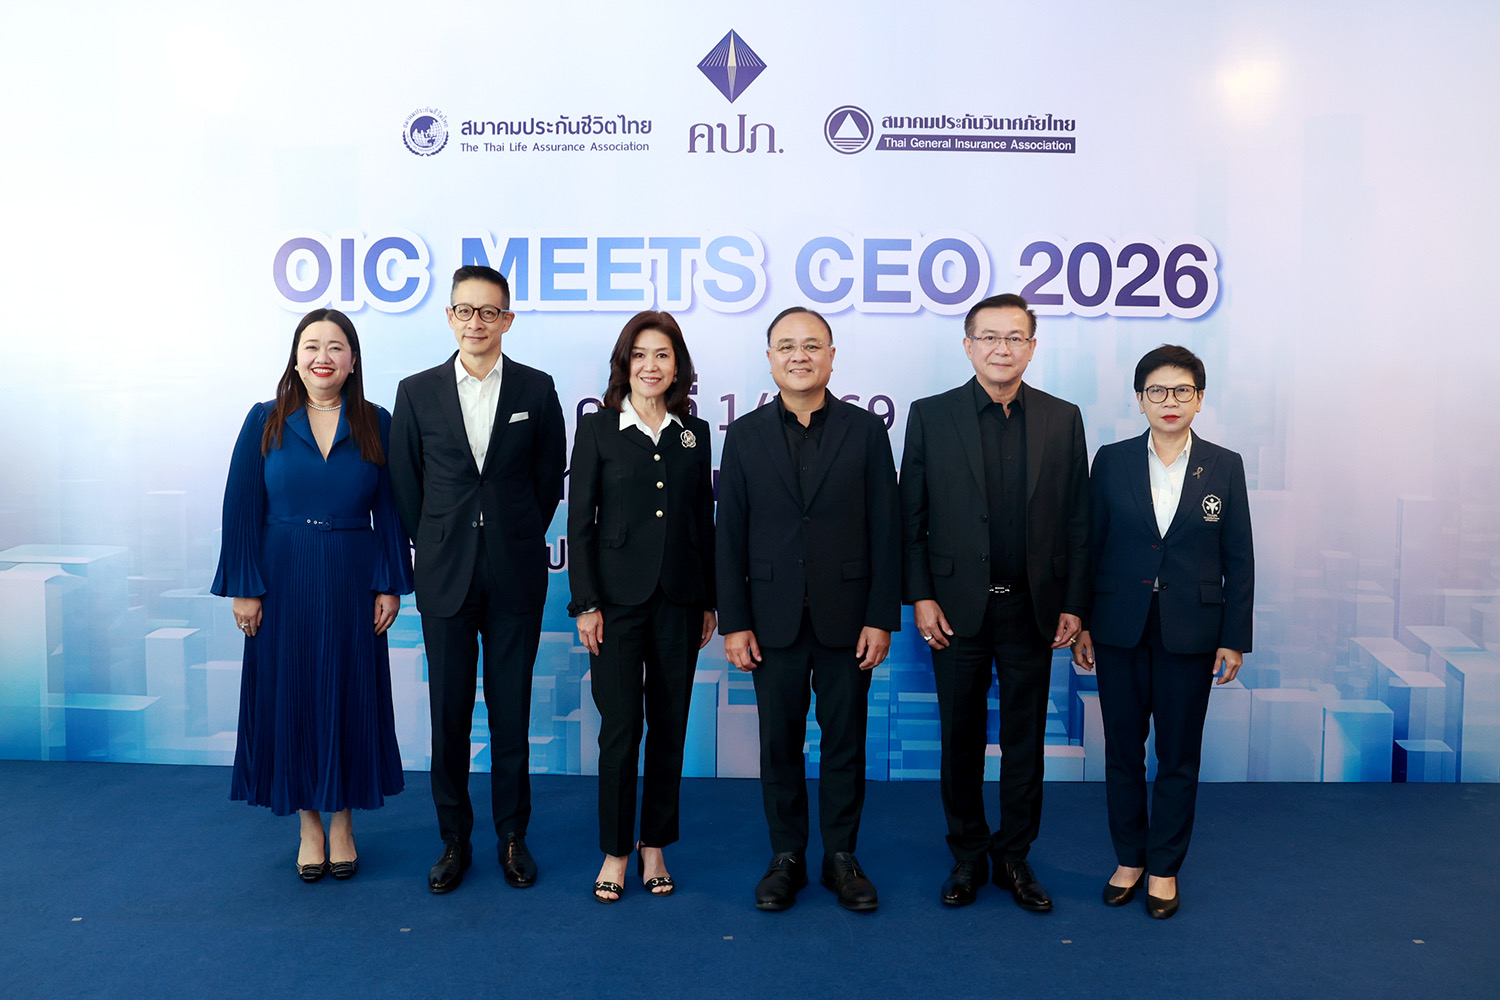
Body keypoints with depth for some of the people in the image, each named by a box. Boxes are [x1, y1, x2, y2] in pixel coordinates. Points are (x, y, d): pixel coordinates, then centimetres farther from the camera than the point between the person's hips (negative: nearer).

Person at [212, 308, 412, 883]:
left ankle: (342, 823, 23)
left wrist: (390, 585, -3)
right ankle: (309, 825, 23)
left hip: (352, 584, 0)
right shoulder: (265, 422, 1)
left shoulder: (376, 425, 2)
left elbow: (390, 511, 2)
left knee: (349, 696, 6)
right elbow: (241, 510, -1)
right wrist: (244, 588, -7)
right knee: (290, 696, 6)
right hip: (283, 582, 0)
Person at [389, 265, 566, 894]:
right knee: (449, 716, 7)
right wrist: (435, 550, 8)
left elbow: (550, 477, 8)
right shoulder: (417, 392, 3)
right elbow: (405, 486, 8)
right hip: (445, 577, 1)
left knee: (512, 713, 7)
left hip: (516, 577, 0)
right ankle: (454, 841, 23)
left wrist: (520, 541, 8)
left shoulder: (536, 389, 2)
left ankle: (512, 837, 22)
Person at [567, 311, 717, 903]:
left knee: (669, 725, 9)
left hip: (679, 599, 3)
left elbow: (704, 522, 11)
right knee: (620, 727, 0)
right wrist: (586, 604, -7)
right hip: (618, 598, -3)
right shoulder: (596, 429, 0)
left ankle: (655, 846, 23)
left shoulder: (694, 433, 8)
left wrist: (709, 601, 8)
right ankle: (616, 850, 17)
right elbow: (580, 523, -2)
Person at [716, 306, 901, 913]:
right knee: (779, 743, 9)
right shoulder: (745, 435, 4)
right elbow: (730, 537, 3)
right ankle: (786, 858, 24)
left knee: (845, 742, 9)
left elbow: (885, 531, 0)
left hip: (846, 617, 0)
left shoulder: (866, 431, 2)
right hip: (775, 619, 1)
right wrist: (734, 622, -2)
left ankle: (841, 856, 25)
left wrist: (881, 618, -5)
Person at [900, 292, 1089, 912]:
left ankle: (1014, 857, 27)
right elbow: (911, 519, 0)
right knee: (961, 738, 10)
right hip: (957, 607, -1)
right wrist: (920, 597, -6)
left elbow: (1077, 520, 5)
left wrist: (1073, 603, 1)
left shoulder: (1062, 419, 3)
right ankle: (967, 855, 27)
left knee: (1026, 738, 10)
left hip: (1033, 608, 1)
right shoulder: (929, 416, -1)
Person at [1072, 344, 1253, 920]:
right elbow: (1091, 545, 3)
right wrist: (1081, 625, 0)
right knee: (1122, 750, 10)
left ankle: (1165, 867, 25)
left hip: (1190, 631, 0)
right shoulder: (1112, 462, 1)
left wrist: (1235, 638, -1)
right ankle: (1129, 859, 27)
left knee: (1179, 756, 9)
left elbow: (1238, 559, 2)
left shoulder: (1224, 467, 1)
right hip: (1121, 629, 1)